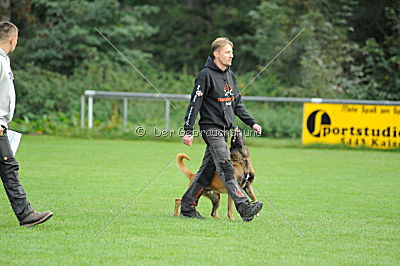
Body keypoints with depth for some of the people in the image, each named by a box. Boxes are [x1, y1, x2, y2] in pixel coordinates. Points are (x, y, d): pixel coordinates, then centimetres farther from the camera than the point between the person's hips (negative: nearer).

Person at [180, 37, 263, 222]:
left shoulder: (230, 75, 16)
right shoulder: (206, 75, -9)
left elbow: (237, 104, 23)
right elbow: (195, 103, -12)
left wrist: (251, 123, 13)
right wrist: (188, 131, -16)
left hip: (224, 130, 8)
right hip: (211, 129, -8)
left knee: (207, 170, 9)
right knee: (226, 169, -14)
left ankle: (187, 207, 16)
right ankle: (245, 208, -24)